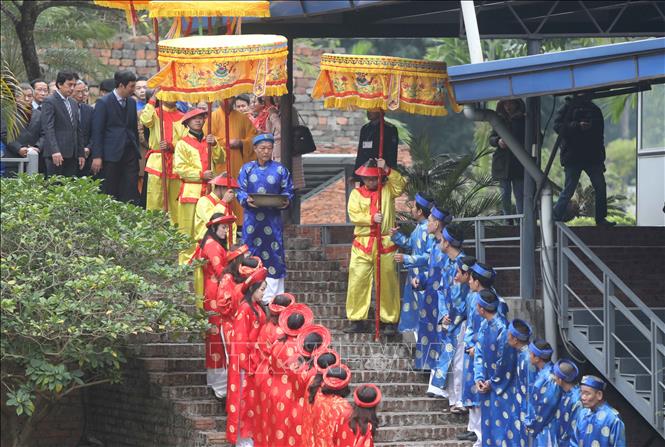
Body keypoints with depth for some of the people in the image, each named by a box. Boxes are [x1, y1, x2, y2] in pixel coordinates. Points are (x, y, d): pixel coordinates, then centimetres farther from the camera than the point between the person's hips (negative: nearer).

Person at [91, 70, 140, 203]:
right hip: (112, 154, -5)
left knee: (131, 193, -2)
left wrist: (136, 150, 12)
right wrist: (97, 156, -12)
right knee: (111, 194, -1)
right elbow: (97, 131, -8)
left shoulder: (131, 102, 13)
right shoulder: (103, 102, -6)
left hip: (130, 153, 5)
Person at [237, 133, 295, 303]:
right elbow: (240, 191, 3)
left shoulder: (280, 169, 6)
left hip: (273, 218, 0)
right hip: (252, 218, 0)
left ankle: (272, 295, 3)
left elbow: (288, 191, 7)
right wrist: (246, 200, -17)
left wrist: (286, 201, -14)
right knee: (252, 253, 1)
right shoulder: (247, 169, 7)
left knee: (273, 254, -2)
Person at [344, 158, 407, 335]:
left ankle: (390, 321, 9)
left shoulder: (387, 190, 10)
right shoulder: (357, 193, 9)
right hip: (362, 244, 0)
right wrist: (371, 219, -16)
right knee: (358, 282, -3)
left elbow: (400, 185, -10)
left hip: (385, 244, 0)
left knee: (387, 283, 3)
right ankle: (357, 320, 3)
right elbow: (353, 215, -3)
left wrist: (387, 170, -16)